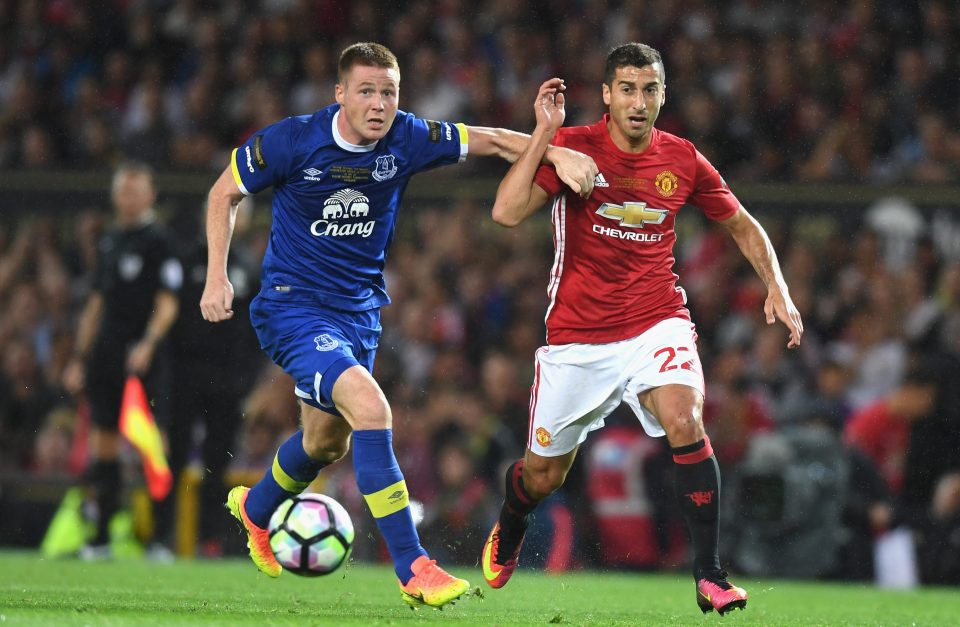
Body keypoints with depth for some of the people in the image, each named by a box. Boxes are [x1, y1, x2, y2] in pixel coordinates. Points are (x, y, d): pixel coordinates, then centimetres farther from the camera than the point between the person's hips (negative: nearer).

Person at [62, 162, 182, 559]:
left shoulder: (158, 241, -4)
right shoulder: (108, 243, 17)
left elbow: (168, 304, -10)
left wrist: (148, 344, -24)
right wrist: (79, 357, 19)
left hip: (143, 357, -7)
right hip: (106, 355, 7)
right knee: (103, 443, 6)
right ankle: (102, 537, 11)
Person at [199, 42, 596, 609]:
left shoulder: (407, 139, -9)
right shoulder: (292, 142, -17)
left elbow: (489, 140, -1)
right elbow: (225, 193, -2)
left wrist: (558, 154, -17)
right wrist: (217, 277, -8)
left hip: (360, 310, 6)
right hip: (294, 307, -6)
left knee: (329, 441, 21)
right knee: (370, 407, -27)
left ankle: (256, 508, 55)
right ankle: (413, 568, -24)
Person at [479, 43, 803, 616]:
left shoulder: (683, 160, -1)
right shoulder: (572, 146, -9)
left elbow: (743, 225, 14)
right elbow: (507, 213, -22)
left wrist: (777, 286, 1)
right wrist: (544, 133, -25)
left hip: (657, 323, 1)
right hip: (578, 337, 0)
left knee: (684, 421, -29)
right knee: (543, 474, 10)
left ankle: (709, 574, -22)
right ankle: (508, 532, 48)